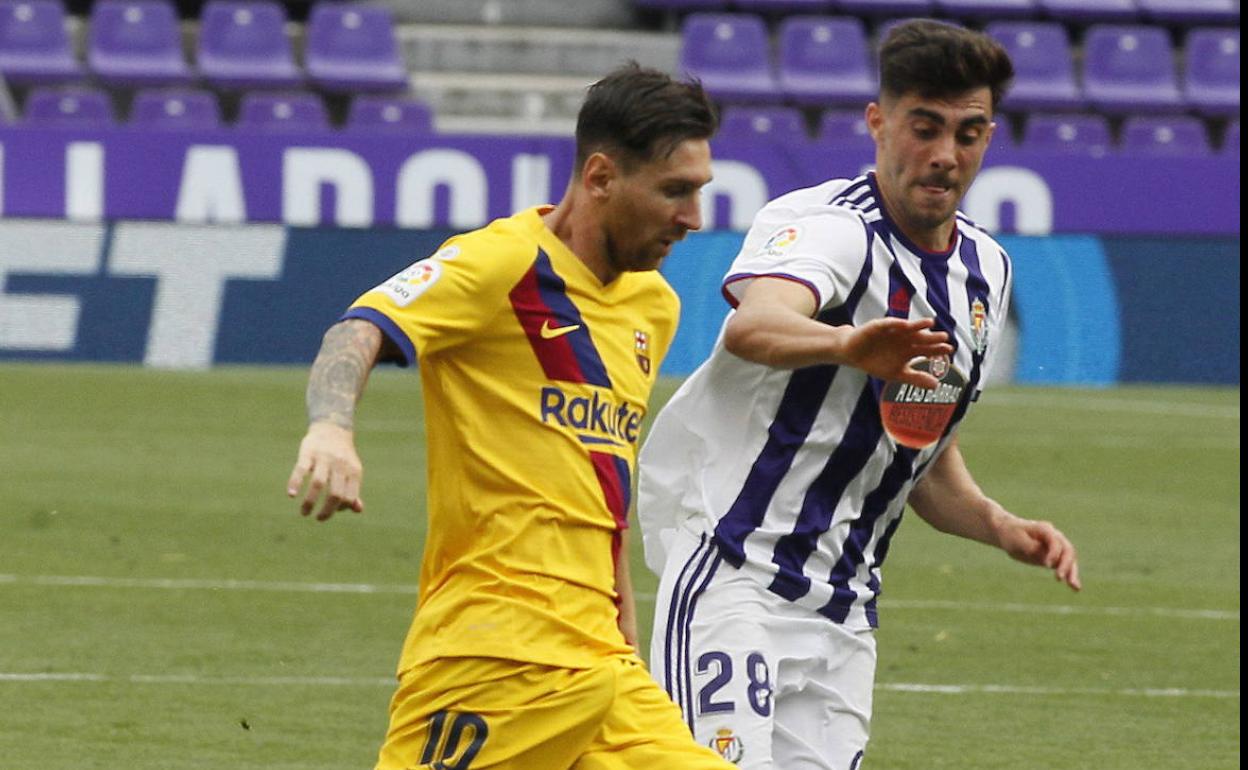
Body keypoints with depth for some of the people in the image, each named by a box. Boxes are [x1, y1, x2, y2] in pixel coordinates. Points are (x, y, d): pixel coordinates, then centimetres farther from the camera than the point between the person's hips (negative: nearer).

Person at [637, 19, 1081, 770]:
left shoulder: (986, 270, 12)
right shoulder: (827, 225, -14)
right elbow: (752, 327, -39)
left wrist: (999, 526, 4)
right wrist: (846, 344, -60)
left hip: (842, 602, 8)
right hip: (732, 563, -7)